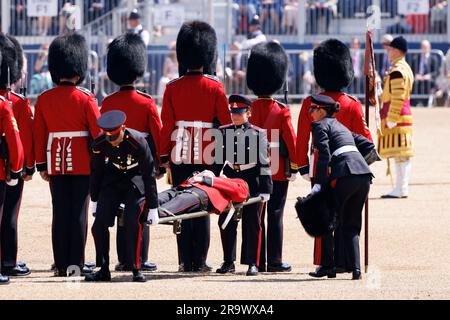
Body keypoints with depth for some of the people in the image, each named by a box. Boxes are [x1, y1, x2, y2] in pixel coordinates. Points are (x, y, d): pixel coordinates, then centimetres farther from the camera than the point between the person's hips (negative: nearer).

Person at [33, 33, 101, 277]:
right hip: (82, 163, -3)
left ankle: (61, 265, 5)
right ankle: (77, 263, 0)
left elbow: (38, 135, 3)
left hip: (55, 163, 3)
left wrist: (41, 165, 11)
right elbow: (98, 132, -6)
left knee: (59, 213, 6)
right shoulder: (85, 99, -7)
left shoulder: (44, 99, 1)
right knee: (78, 212, 1)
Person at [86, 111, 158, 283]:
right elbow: (96, 172, 1)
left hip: (136, 180, -4)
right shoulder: (99, 144, -17)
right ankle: (103, 270, 1)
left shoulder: (138, 141, -28)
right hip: (113, 181, 4)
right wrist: (96, 200, 8)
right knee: (99, 223, -10)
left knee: (132, 221, -23)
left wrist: (152, 207, -18)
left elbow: (149, 173, -21)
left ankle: (136, 270, -12)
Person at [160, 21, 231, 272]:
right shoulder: (215, 87, -3)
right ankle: (199, 261, 1)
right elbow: (227, 124, -1)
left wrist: (164, 157, 5)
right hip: (206, 155, -1)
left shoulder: (173, 88, 0)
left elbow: (166, 126, -1)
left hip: (179, 155, 1)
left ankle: (185, 261, 4)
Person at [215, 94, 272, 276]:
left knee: (252, 224, -1)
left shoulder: (258, 134, -4)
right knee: (226, 223, 3)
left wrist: (265, 190, -10)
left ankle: (252, 263, 4)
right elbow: (216, 158, 13)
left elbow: (264, 164, -5)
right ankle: (228, 262, 12)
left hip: (251, 183, -4)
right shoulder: (224, 132, 6)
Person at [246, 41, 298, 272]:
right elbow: (291, 140, -8)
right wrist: (294, 166, 3)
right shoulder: (281, 111, -9)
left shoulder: (247, 109, -2)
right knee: (275, 215, 1)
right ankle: (274, 262, 2)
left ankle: (257, 261, 8)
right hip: (278, 170, -3)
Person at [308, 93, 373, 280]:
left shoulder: (320, 126, 5)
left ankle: (330, 266, 10)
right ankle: (356, 268, -3)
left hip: (344, 175, -7)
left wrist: (319, 183, -10)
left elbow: (324, 155, -9)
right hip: (364, 174, 7)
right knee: (352, 225, 11)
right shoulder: (340, 126, 30)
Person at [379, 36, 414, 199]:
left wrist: (391, 119, -20)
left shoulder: (396, 71, -16)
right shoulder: (406, 68, 16)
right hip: (405, 117, 10)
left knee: (399, 155, -9)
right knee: (403, 155, 10)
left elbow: (397, 97, -20)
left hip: (396, 119, -10)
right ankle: (402, 189, 12)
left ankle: (400, 190, -10)